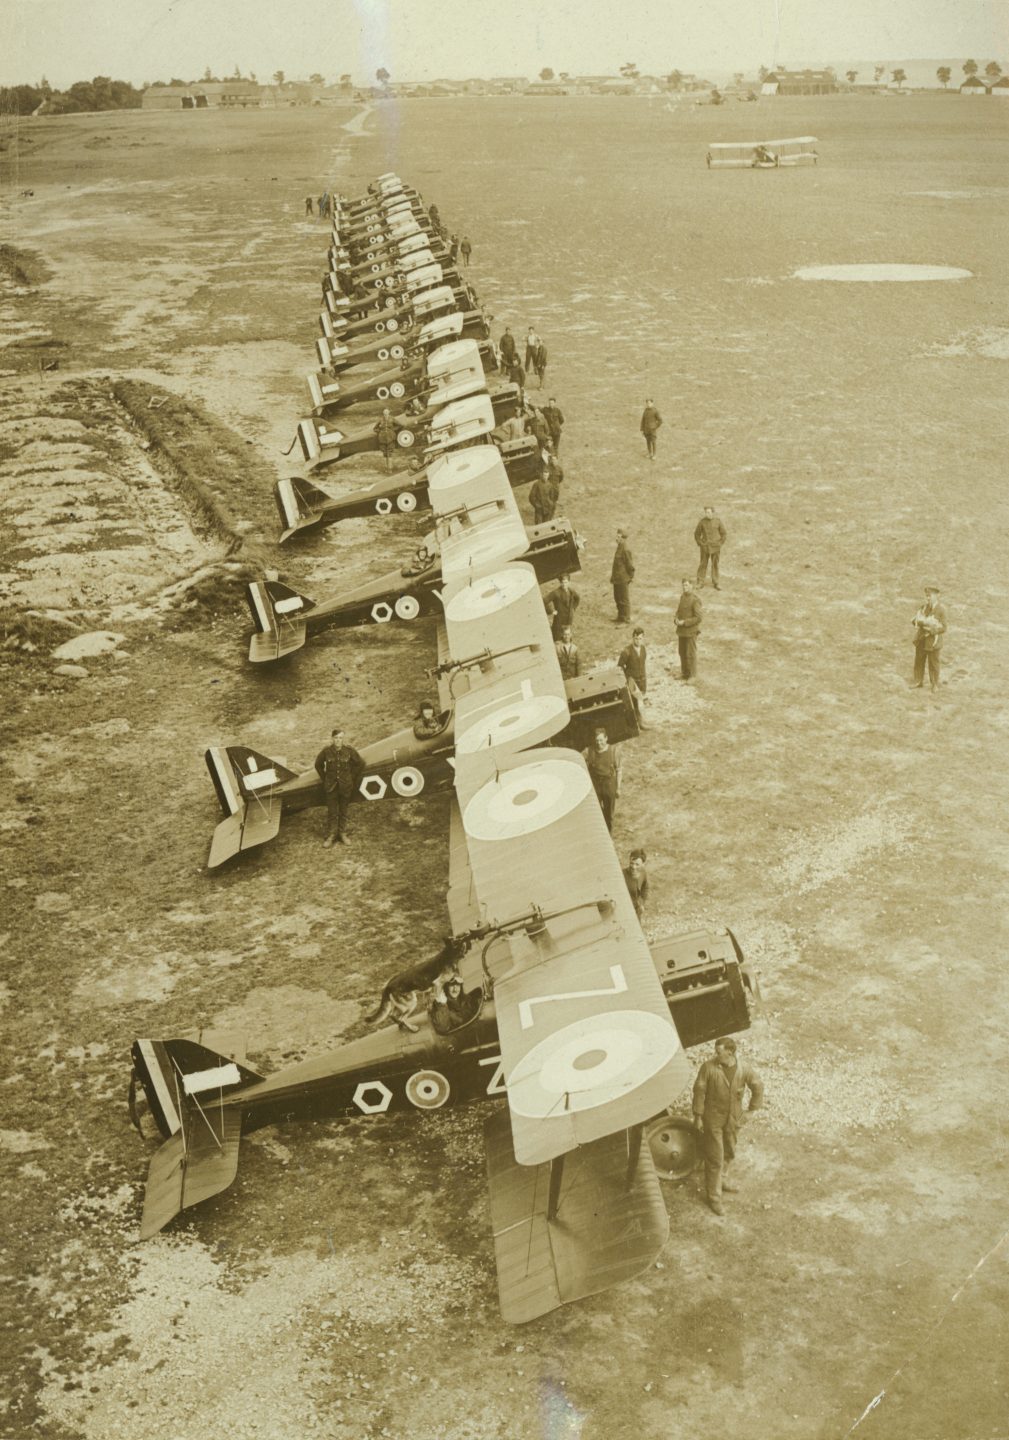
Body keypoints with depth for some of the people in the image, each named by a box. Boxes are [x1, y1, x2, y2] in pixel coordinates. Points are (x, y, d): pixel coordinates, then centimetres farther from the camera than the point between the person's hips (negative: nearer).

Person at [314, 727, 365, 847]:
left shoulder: (349, 750, -10)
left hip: (345, 786, 1)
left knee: (343, 811, 12)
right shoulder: (326, 751, -10)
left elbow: (360, 764, 4)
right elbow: (318, 765, 8)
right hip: (331, 786, 0)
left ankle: (342, 834, 25)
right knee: (332, 812, 4)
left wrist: (354, 781, 5)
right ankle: (330, 836, 15)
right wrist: (324, 779, 7)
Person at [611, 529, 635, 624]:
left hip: (623, 579, -10)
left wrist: (631, 576, -12)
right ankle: (620, 617, 33)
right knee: (617, 598, 20)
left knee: (624, 599, -1)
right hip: (617, 578, 10)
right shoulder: (619, 547, 10)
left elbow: (630, 564, -19)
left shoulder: (626, 549, -21)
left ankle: (626, 620, 7)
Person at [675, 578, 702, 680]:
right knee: (682, 653, 14)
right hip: (681, 630, 7)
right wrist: (677, 619, -2)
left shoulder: (695, 599, -16)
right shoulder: (682, 597, 8)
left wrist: (684, 622, -19)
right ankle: (684, 673, 28)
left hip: (691, 631, -7)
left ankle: (692, 675, 13)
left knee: (691, 654, 2)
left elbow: (698, 618, -18)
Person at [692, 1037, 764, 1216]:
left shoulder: (744, 1068, -14)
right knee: (714, 1159, 1)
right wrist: (698, 1116, -9)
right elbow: (699, 1091, -13)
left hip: (733, 1119, 4)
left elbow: (758, 1086, 2)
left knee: (729, 1153, 24)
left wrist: (752, 1109, 6)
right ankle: (713, 1197, 15)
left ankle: (722, 1178, 51)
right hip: (713, 1119, -4)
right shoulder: (708, 1067, -22)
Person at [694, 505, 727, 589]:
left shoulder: (717, 521, -5)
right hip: (705, 547, -1)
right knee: (703, 564, 1)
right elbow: (697, 534, 3)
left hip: (715, 546, 1)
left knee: (715, 565, 5)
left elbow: (723, 533, 6)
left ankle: (715, 583, 13)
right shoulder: (702, 521, -7)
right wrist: (700, 544, -4)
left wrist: (720, 544, 1)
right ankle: (700, 583, 7)